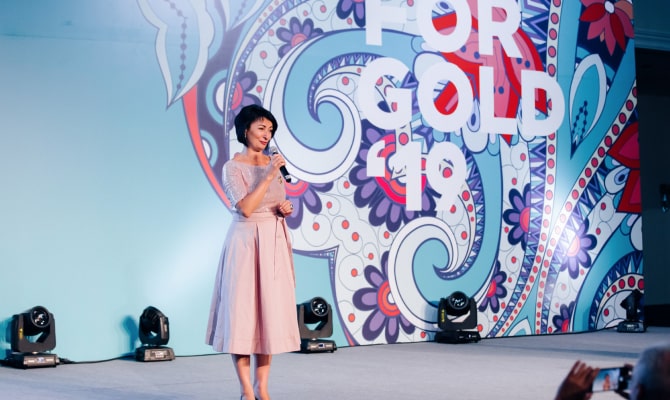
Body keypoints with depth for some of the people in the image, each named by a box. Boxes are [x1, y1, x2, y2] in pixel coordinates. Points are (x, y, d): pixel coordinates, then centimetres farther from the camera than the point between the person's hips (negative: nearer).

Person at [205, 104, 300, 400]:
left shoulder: (273, 163, 12)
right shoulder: (232, 167, -7)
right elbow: (246, 208, -19)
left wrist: (286, 209, -1)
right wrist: (268, 176, -20)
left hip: (274, 243, 6)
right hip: (246, 242, -6)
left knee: (271, 312, 5)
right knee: (243, 312, -4)